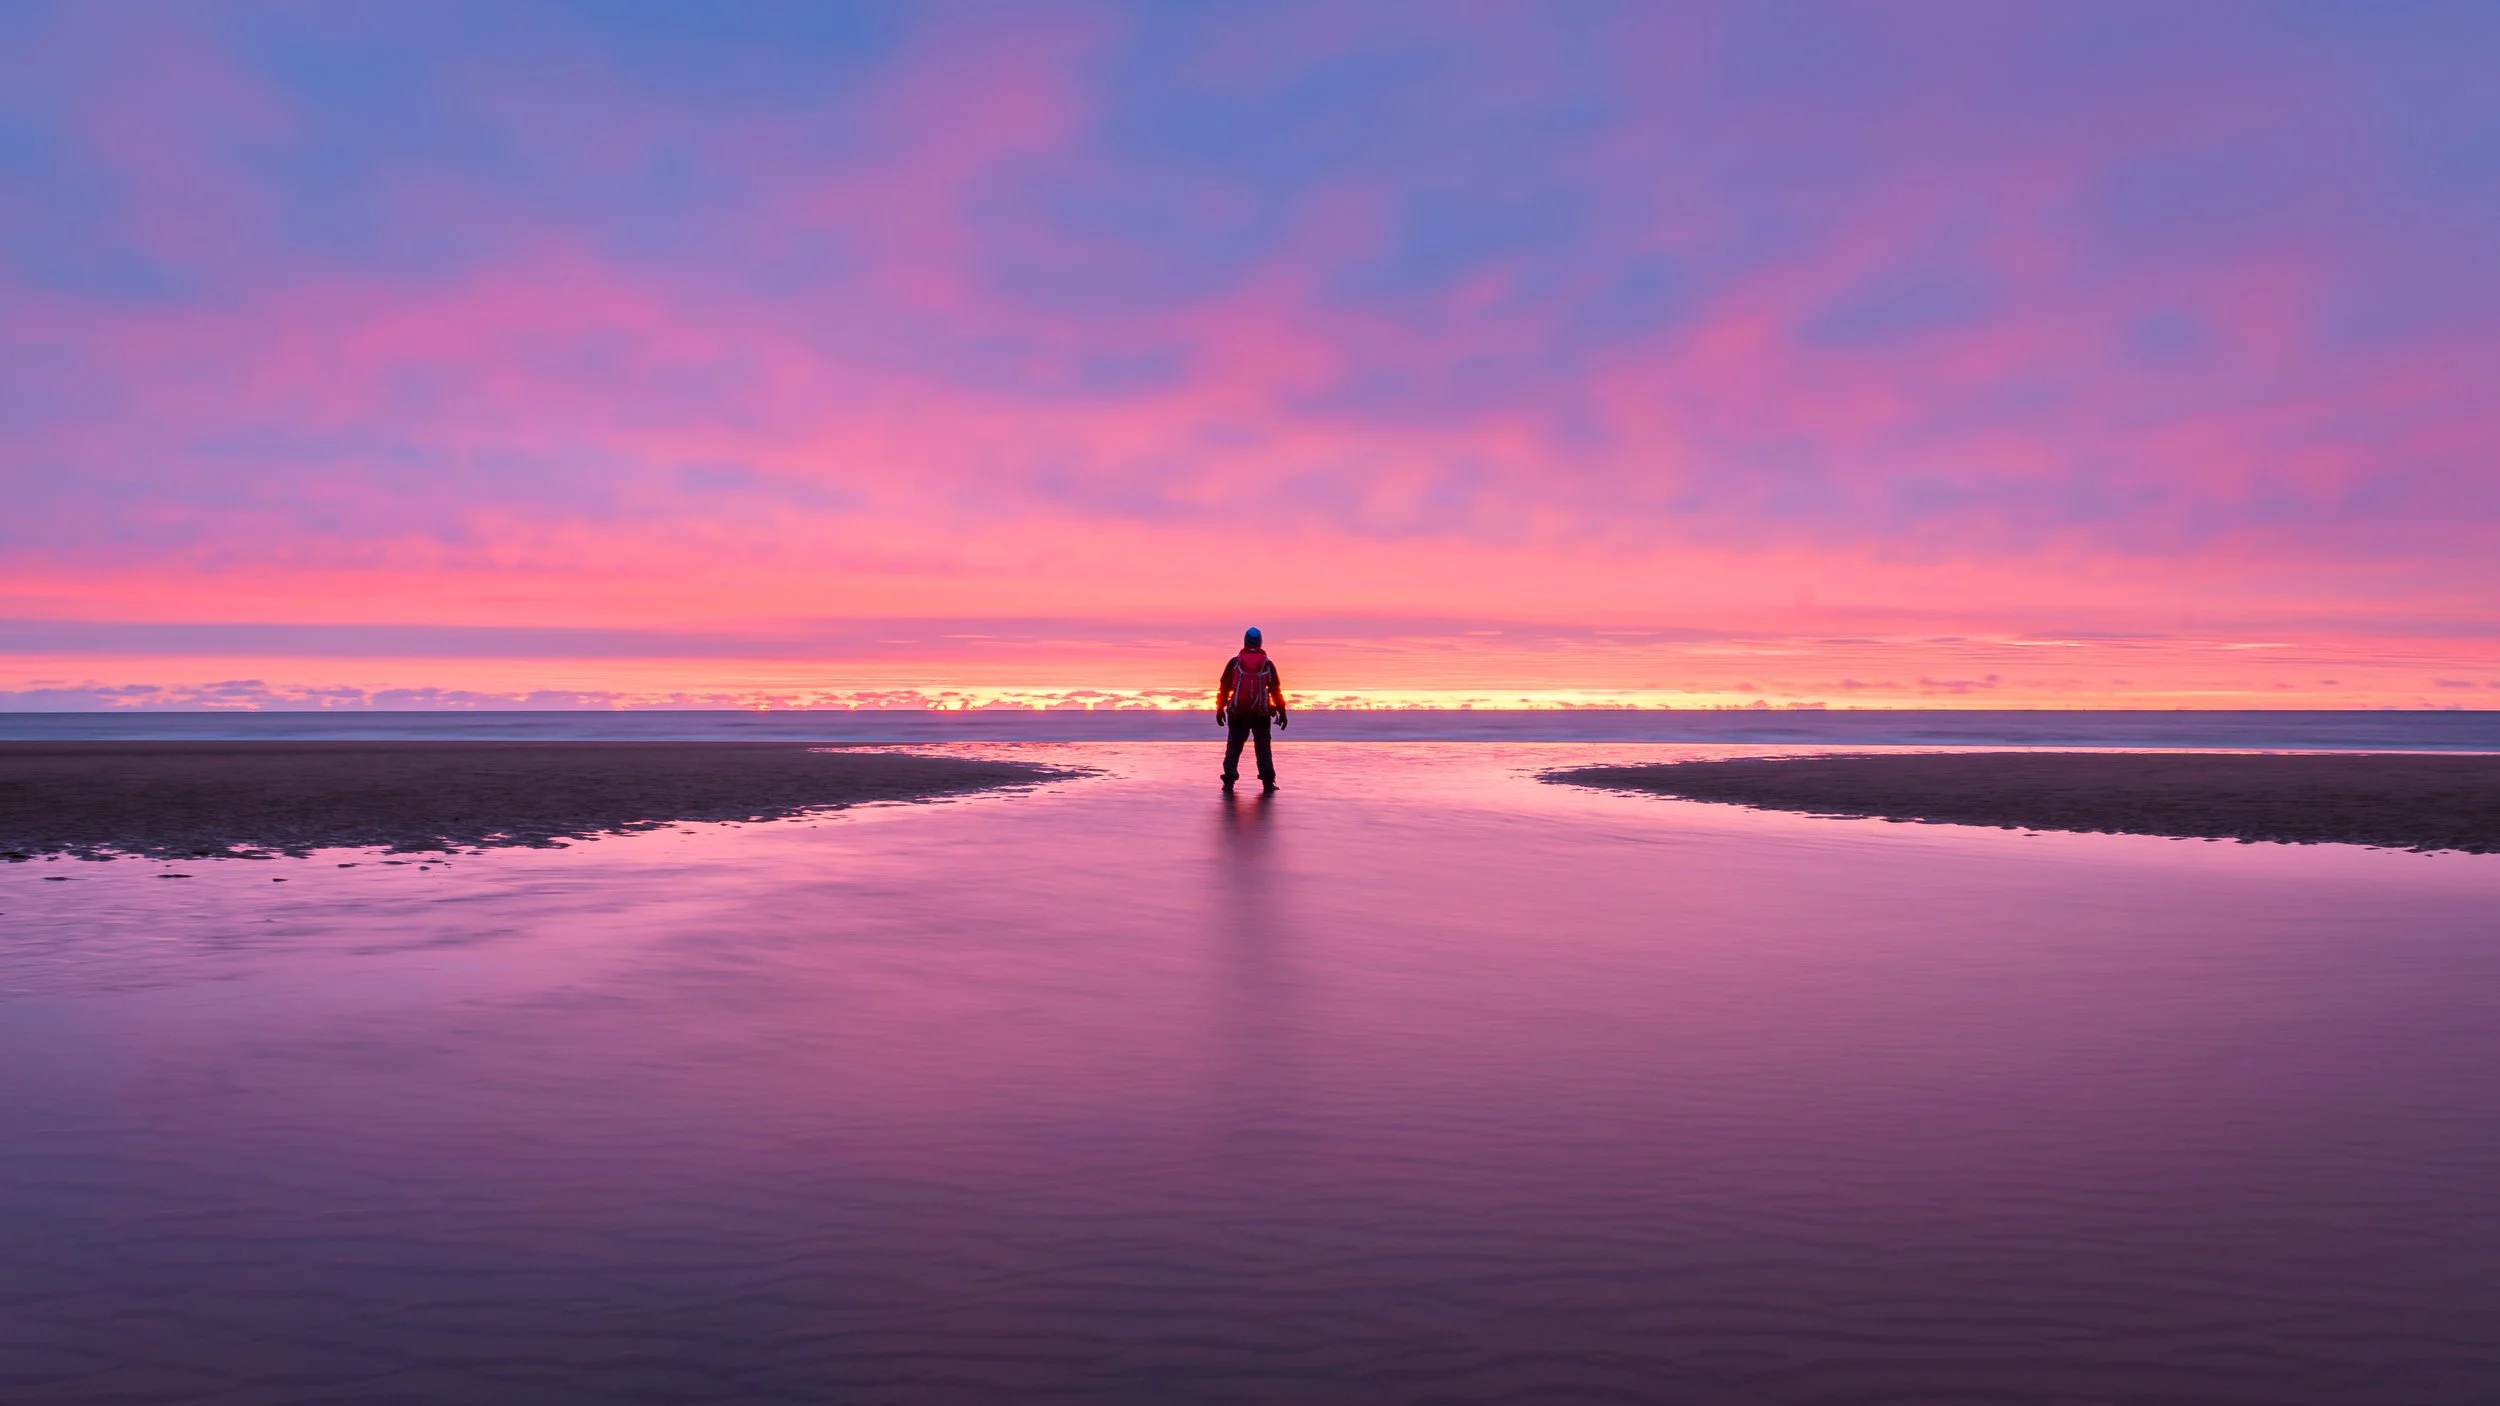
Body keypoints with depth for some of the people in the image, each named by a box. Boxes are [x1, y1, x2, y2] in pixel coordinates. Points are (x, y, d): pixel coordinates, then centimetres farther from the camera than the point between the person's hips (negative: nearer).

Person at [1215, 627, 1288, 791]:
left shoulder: (1234, 662, 2)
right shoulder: (1267, 664, 2)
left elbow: (1224, 687, 3)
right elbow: (1276, 690, 3)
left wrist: (1220, 709, 10)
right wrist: (1282, 712, 7)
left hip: (1238, 712, 0)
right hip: (1261, 714, 0)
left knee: (1234, 746, 9)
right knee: (1263, 747, 10)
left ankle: (1229, 780, 0)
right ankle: (1268, 781, 2)